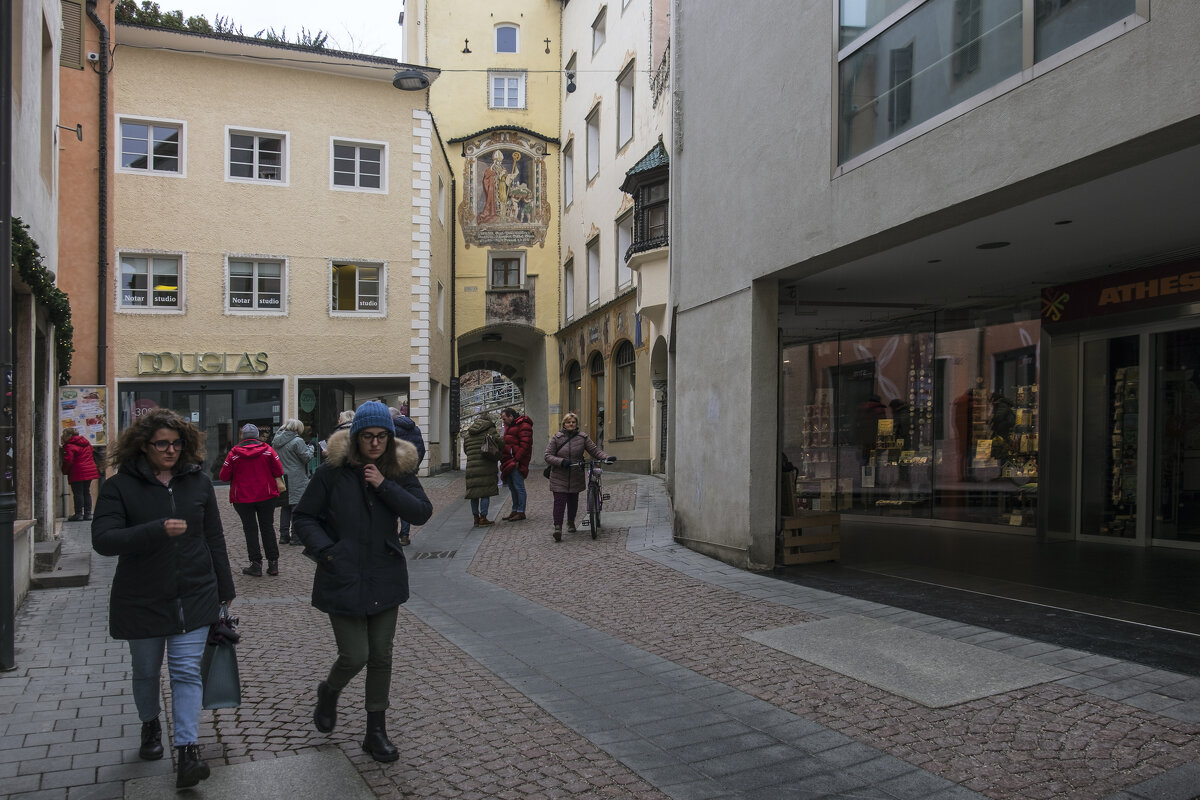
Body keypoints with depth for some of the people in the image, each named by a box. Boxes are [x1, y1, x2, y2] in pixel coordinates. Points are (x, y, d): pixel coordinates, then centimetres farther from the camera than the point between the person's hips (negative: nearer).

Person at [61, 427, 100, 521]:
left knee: (78, 493, -1)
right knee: (86, 492, 13)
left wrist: (65, 471, -2)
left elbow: (68, 461, -16)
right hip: (90, 471, 8)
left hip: (77, 473, -8)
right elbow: (92, 456, 21)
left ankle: (78, 514, 1)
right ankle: (88, 513, 14)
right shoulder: (86, 443, 13)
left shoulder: (69, 446, -12)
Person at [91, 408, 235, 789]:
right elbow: (102, 539, -20)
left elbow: (214, 539, 7)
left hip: (194, 598, 1)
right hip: (142, 600, 0)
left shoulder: (198, 482, 1)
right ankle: (150, 726, 43)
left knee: (187, 671, -3)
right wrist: (158, 530, -33)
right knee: (146, 671, 18)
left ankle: (187, 750, -1)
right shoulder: (120, 486, -8)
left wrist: (224, 590, 9)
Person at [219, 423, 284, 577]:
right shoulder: (267, 450, -4)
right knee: (268, 528, 10)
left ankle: (256, 565, 5)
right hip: (266, 496, 1)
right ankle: (273, 564, 10)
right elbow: (279, 471, -5)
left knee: (250, 530, 6)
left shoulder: (234, 453, -6)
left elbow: (224, 476, -5)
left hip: (243, 498, -1)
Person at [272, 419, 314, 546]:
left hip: (282, 479, 7)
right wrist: (310, 448, 5)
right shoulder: (297, 441, -14)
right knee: (297, 505, -3)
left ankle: (284, 535, 18)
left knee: (285, 507, 14)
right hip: (296, 480, -7)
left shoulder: (275, 441, 11)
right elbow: (306, 457, -11)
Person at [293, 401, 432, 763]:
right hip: (343, 579, -3)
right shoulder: (333, 472, -8)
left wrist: (385, 486, -18)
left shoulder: (399, 471, 1)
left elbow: (422, 513, -9)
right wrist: (326, 551, -16)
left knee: (381, 656, 9)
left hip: (384, 579, 3)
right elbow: (303, 518, -2)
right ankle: (328, 693, 33)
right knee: (355, 656, -3)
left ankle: (376, 732, 25)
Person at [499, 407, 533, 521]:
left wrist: (517, 460, -21)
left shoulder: (523, 426, -11)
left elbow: (525, 445, -19)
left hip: (516, 462, -10)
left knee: (519, 487, -6)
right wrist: (503, 460, 17)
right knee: (512, 487, 13)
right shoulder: (510, 426, 22)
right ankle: (515, 510, 21)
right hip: (508, 462, 10)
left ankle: (521, 512, -2)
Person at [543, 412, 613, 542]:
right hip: (559, 477, -2)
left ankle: (571, 523, 35)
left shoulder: (583, 437, 3)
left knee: (573, 501, 13)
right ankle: (557, 527, -11)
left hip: (576, 477, 2)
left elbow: (595, 450, 2)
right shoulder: (556, 438, -1)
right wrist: (562, 462, -20)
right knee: (559, 501, -12)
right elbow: (548, 456, -4)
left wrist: (607, 457, -15)